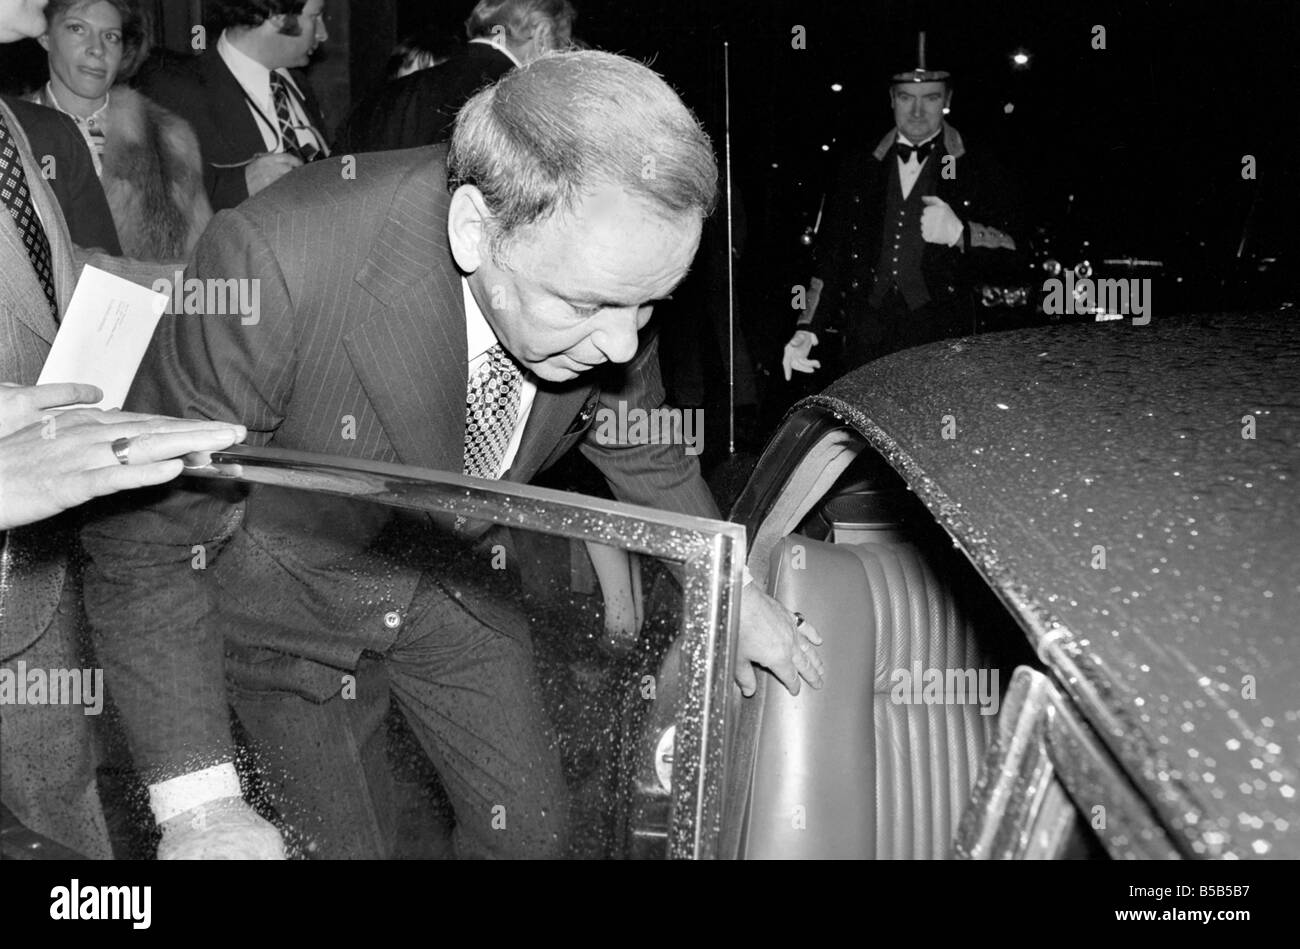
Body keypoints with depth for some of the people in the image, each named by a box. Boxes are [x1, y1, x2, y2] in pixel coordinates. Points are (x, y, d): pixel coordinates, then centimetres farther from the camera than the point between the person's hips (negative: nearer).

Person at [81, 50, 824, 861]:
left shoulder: (606, 265, -23)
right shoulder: (277, 267, -39)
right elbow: (146, 540, -28)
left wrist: (730, 589, 11)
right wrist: (199, 802, -33)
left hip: (454, 574, 4)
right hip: (292, 591, -3)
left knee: (532, 825, 11)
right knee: (345, 843, 6)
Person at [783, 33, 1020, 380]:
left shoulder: (976, 169, 8)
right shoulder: (860, 164, 15)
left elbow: (1011, 245, 2)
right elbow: (831, 254, 14)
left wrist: (958, 233, -17)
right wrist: (807, 328, 6)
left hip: (941, 338, -2)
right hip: (866, 335, 2)